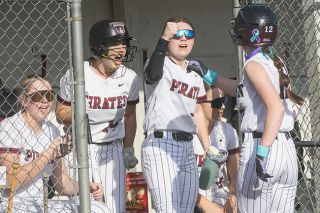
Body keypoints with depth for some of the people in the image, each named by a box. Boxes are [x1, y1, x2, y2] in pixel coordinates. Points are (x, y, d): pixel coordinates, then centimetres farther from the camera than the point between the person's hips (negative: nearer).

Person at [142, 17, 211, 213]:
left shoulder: (195, 73, 17)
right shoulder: (161, 64, -6)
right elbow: (153, 74, -31)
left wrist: (207, 147, 21)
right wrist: (164, 39, -30)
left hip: (187, 147, 8)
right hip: (159, 146, -8)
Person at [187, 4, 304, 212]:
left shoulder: (254, 64, -10)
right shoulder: (276, 62, 14)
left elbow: (276, 107, -24)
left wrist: (262, 153, -29)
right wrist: (208, 75, 37)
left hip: (259, 146, -8)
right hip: (287, 148, 8)